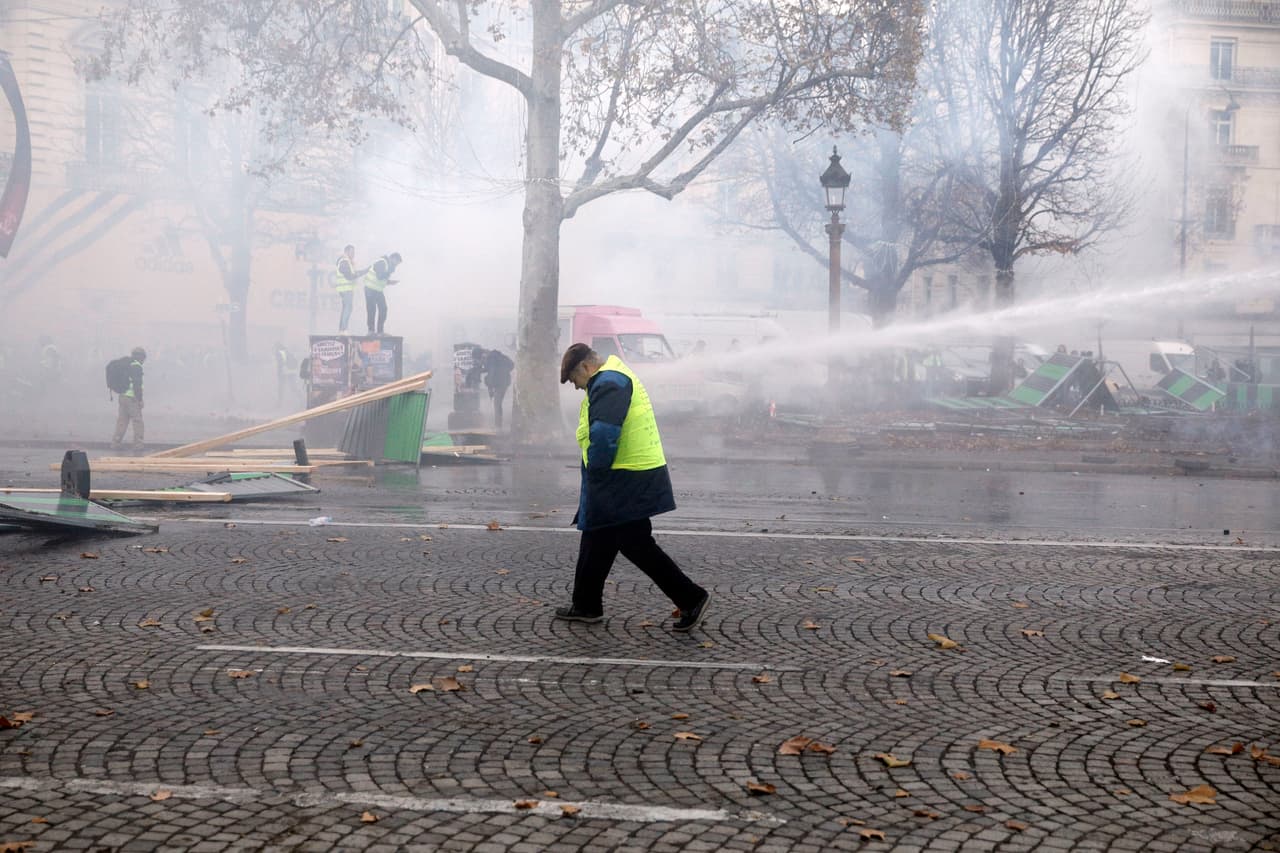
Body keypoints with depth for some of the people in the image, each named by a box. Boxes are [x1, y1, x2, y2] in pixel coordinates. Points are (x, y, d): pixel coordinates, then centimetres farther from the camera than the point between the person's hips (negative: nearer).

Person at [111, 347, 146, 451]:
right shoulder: (136, 366, -12)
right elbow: (137, 385, -18)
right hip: (132, 398, -8)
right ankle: (138, 445, -2)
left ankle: (116, 443, 12)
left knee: (122, 420, 13)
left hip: (122, 396, 8)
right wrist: (140, 400, -15)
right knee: (138, 422, -2)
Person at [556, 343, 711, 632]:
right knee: (595, 541, 16)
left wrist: (596, 470, -14)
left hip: (624, 484, -11)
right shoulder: (617, 378, 19)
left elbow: (603, 435, -27)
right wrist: (597, 472, 13)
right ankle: (586, 606, 24)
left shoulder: (608, 383, -16)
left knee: (637, 545, -4)